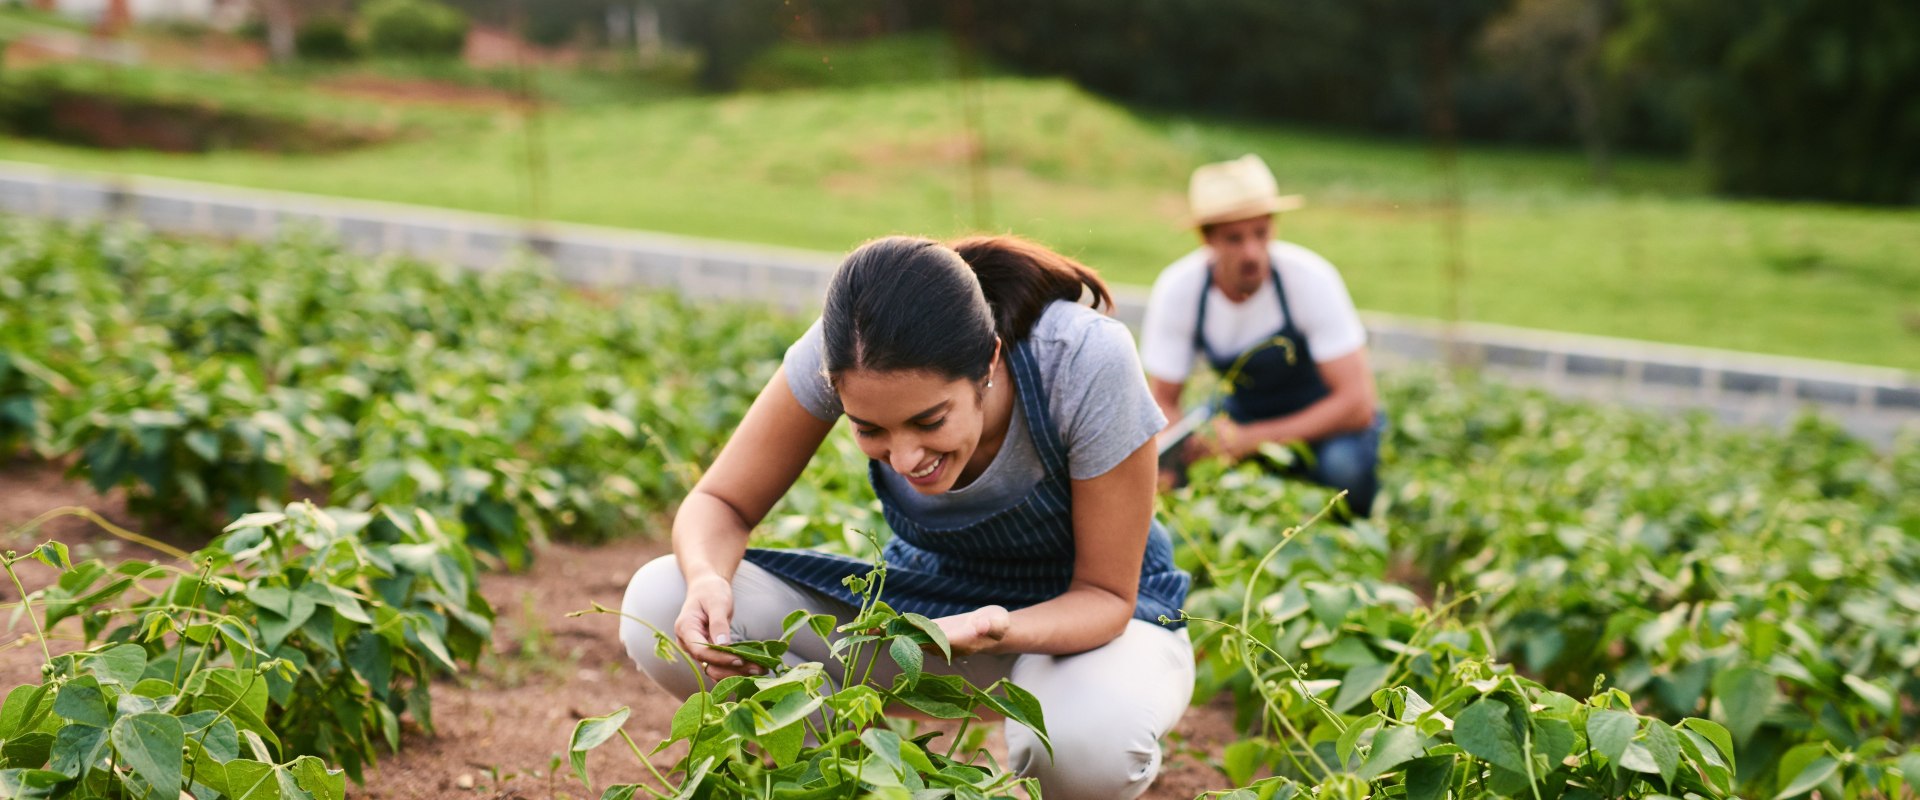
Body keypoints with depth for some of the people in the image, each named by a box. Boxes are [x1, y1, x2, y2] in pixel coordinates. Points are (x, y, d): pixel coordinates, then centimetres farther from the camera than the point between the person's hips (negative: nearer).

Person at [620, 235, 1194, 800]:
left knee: (1088, 737, -42)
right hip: (931, 595, 3)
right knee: (657, 604, -19)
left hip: (1081, 610, -3)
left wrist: (1001, 631, -43)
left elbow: (1107, 594, -21)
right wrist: (707, 579, -36)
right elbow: (721, 503, -12)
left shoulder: (1087, 364, -33)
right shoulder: (841, 354, -25)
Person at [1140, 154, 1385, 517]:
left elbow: (1356, 404, -27)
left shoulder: (1311, 279, -26)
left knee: (1342, 464, -36)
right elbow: (1163, 402, -9)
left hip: (1325, 419, -3)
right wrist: (1170, 465, -32)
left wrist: (1252, 439, -34)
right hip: (1244, 412, 3)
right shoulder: (1177, 289, -19)